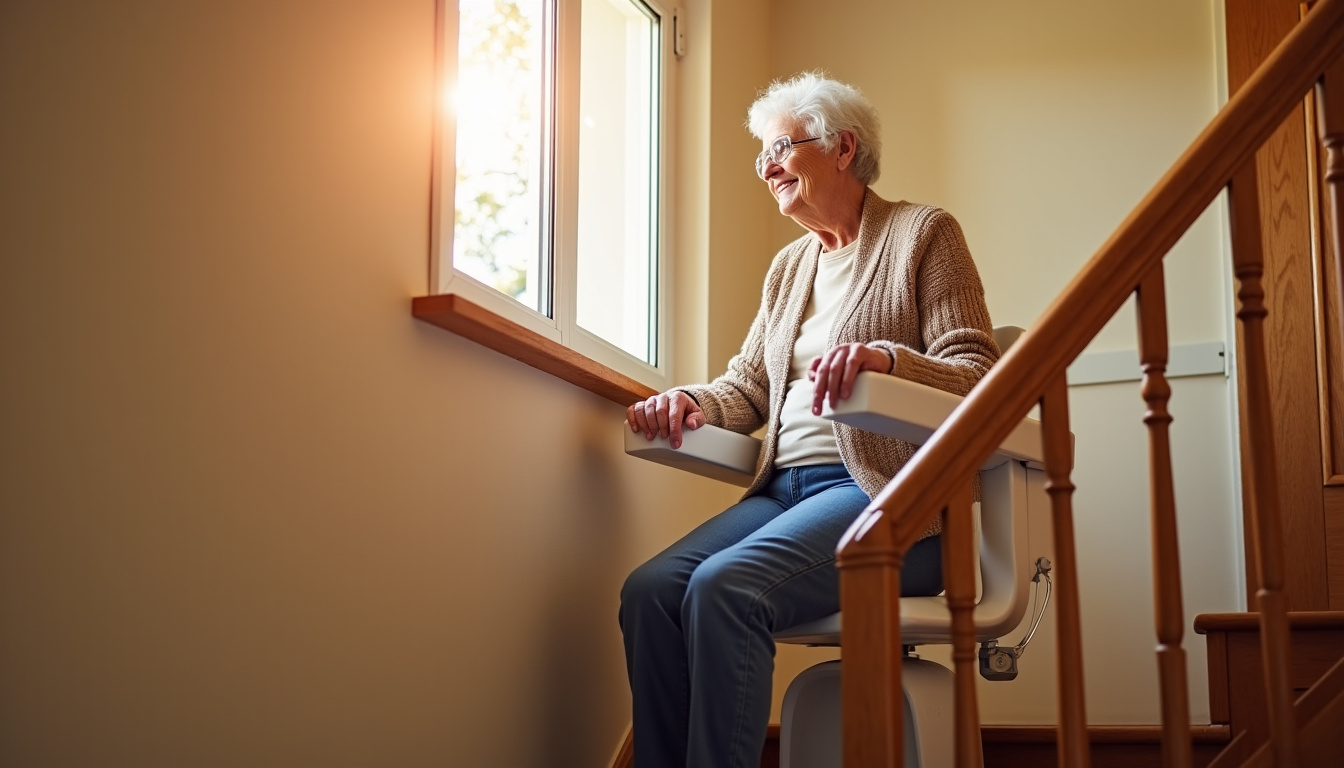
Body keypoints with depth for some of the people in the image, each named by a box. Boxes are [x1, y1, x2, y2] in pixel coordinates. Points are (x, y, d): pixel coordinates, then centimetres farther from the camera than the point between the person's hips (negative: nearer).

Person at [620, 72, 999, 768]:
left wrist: (887, 359, -25)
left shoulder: (924, 234, 6)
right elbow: (748, 384, 23)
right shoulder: (788, 266, 25)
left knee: (724, 587, -32)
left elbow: (975, 376, -5)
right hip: (786, 489, 6)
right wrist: (689, 402, 0)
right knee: (650, 590, -22)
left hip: (885, 496, -6)